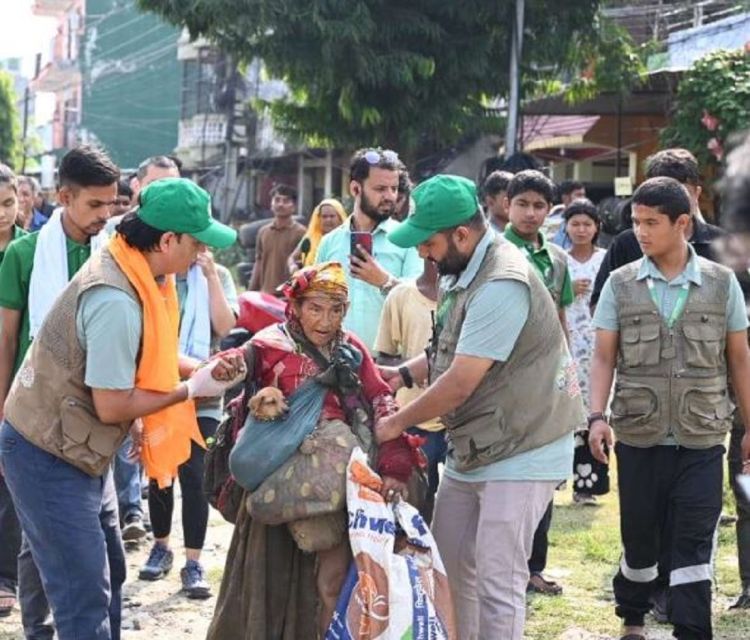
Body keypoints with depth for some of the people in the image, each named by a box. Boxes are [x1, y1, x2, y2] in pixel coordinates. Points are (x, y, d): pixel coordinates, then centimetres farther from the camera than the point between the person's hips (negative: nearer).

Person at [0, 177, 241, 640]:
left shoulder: (134, 268, 0)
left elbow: (144, 358, 13)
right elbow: (113, 405, -25)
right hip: (49, 460, -10)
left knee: (109, 574, 20)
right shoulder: (117, 301, -30)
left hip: (79, 450, 10)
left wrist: (203, 368, -3)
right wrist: (193, 389, -15)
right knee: (85, 594, -5)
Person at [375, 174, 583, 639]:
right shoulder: (464, 272, 8)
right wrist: (404, 374, 4)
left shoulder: (502, 284, -24)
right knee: (448, 558, 16)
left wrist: (397, 424, -12)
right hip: (473, 448, 10)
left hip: (520, 453, -10)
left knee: (497, 581, -10)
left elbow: (460, 383, -23)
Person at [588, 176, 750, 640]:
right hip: (639, 436, 1)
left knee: (694, 544, -4)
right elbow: (604, 358, 2)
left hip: (702, 439, -1)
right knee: (639, 536, 13)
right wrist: (598, 416, -11)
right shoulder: (621, 284, 2)